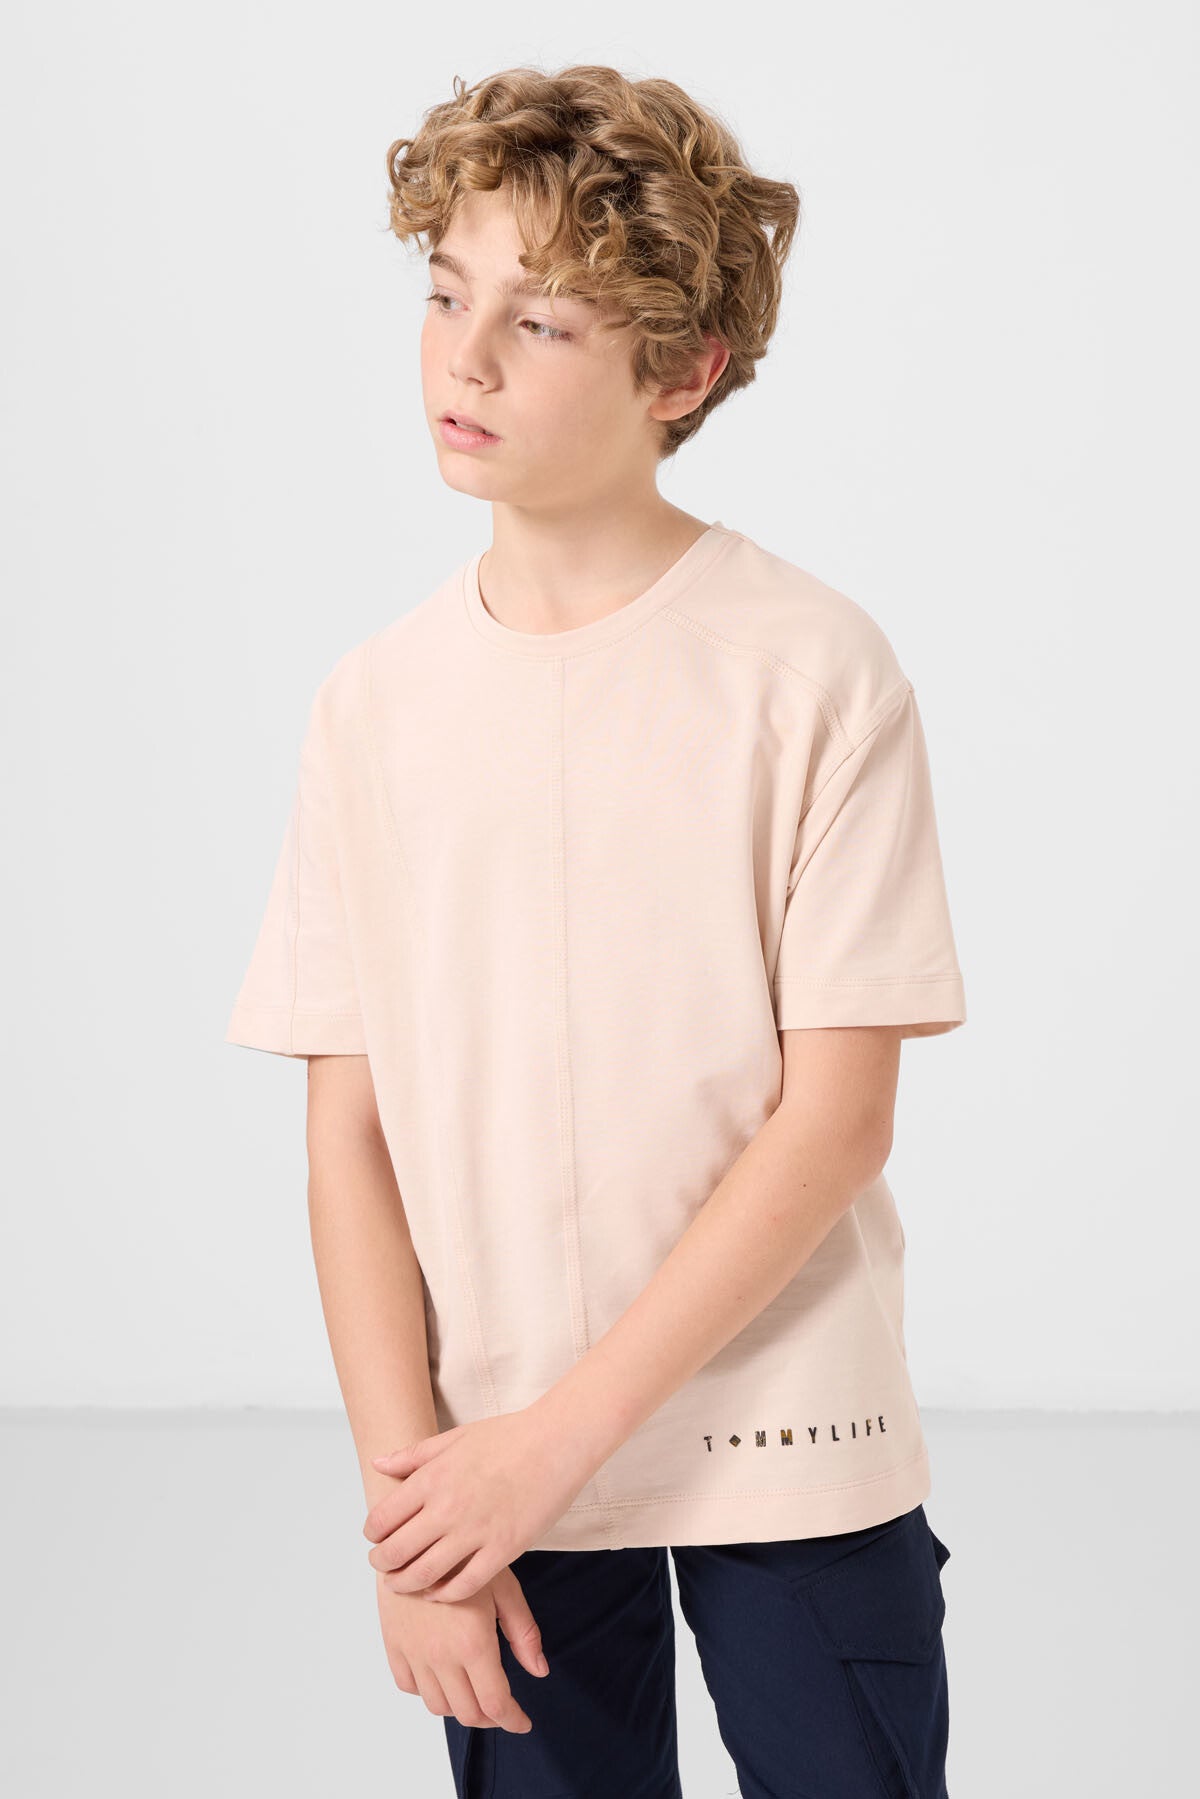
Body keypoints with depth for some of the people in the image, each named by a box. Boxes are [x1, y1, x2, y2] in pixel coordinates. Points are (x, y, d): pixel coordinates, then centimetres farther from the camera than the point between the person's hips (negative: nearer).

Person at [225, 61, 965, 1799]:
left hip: (789, 1459, -2)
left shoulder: (810, 664, -9)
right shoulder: (376, 700, 1)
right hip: (495, 1471, 3)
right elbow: (350, 1133, 1)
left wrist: (566, 1425, -12)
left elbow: (838, 1113, -11)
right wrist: (409, 1483, -6)